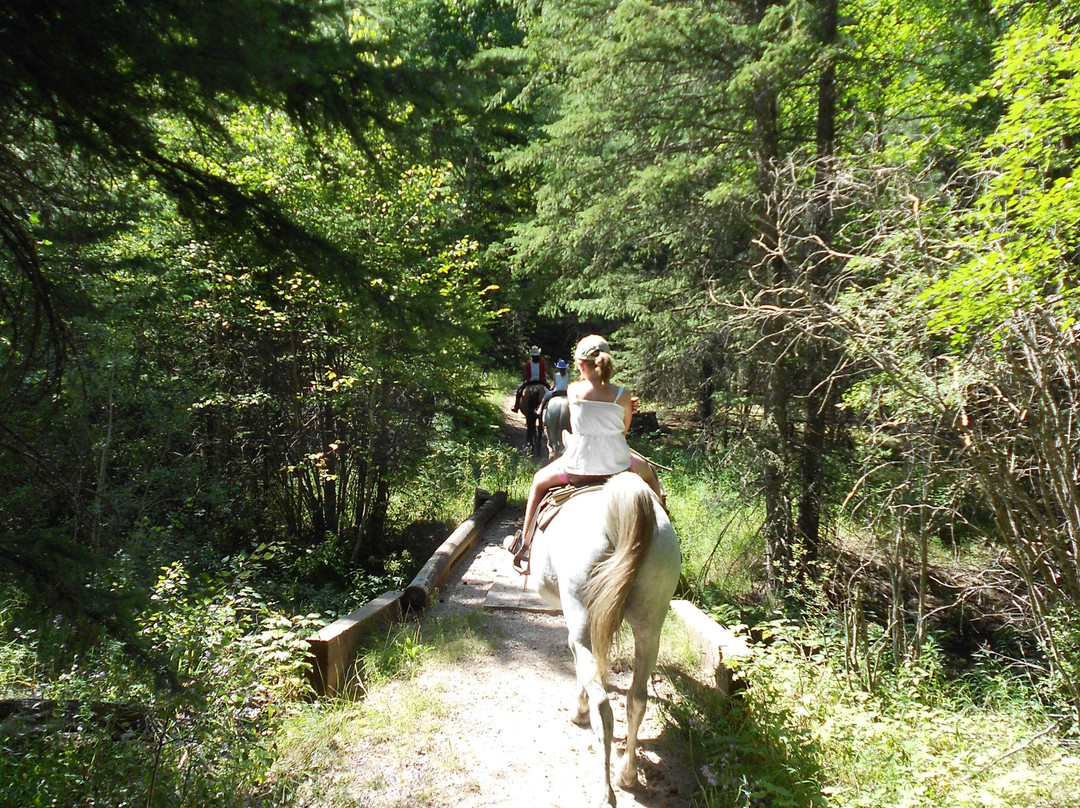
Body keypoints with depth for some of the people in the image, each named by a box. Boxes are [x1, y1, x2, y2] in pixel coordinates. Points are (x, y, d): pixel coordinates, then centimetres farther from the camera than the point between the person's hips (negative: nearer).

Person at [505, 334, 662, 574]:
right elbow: (625, 429, 7)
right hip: (617, 465, 1)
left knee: (539, 480, 28)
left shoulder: (574, 391, -7)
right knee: (648, 472, 35)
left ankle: (524, 543, 30)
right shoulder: (622, 395, -7)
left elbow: (574, 427, 7)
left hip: (579, 465, -1)